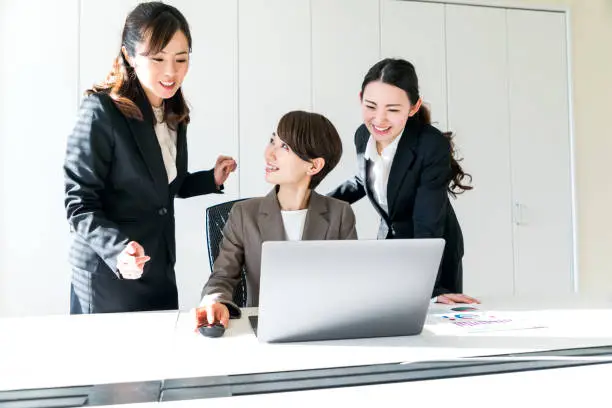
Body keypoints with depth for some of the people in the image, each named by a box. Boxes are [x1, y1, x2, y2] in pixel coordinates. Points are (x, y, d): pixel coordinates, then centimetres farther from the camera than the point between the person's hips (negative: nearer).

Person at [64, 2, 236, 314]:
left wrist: (212, 180, 1)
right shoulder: (101, 112, -17)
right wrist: (118, 249, -33)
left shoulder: (174, 114, 5)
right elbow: (80, 203, -18)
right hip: (107, 276, -6)